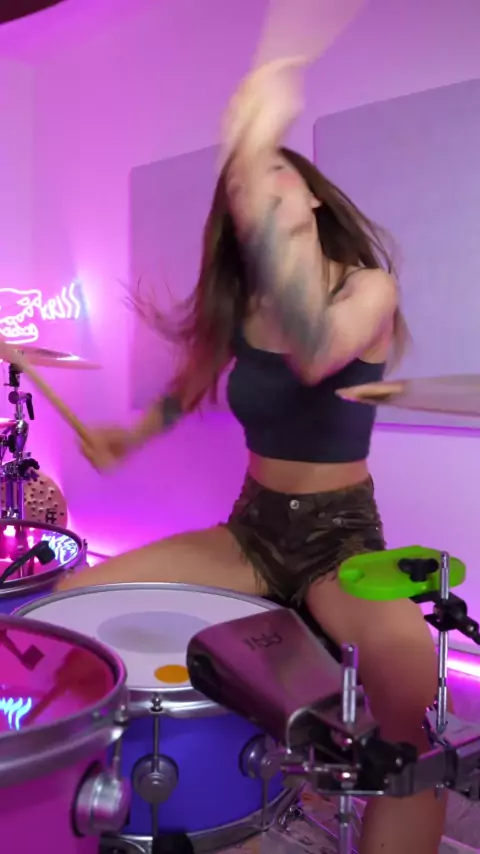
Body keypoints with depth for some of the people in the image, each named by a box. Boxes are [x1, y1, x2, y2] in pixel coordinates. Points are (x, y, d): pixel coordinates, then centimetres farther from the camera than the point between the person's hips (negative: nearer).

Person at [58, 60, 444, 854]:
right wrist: (133, 435, 0)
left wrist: (260, 162, -40)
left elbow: (316, 353, -36)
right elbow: (193, 380, 21)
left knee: (413, 678, -35)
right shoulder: (241, 305, 3)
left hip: (342, 535, -4)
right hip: (252, 528, 5)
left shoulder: (370, 286, -11)